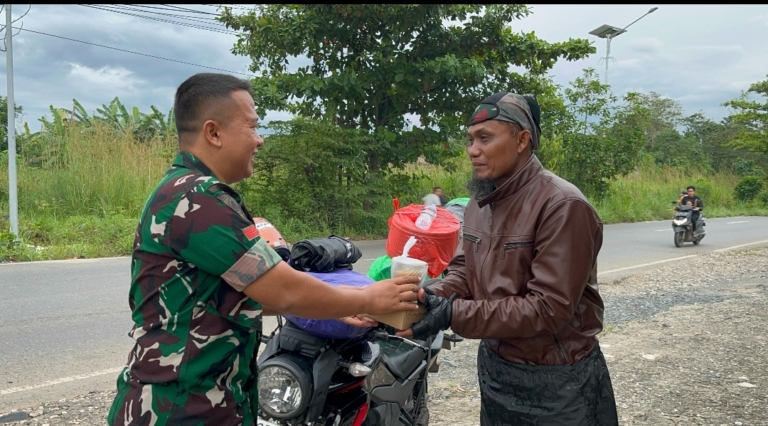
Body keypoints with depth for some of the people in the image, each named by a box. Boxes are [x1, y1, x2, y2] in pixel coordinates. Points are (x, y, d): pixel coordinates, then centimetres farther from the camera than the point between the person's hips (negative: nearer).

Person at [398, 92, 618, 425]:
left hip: (557, 380, -7)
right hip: (494, 367, 7)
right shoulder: (478, 205, 4)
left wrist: (454, 314, -31)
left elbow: (550, 309, -27)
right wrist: (433, 296, -16)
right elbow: (463, 271, 7)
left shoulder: (563, 206, -23)